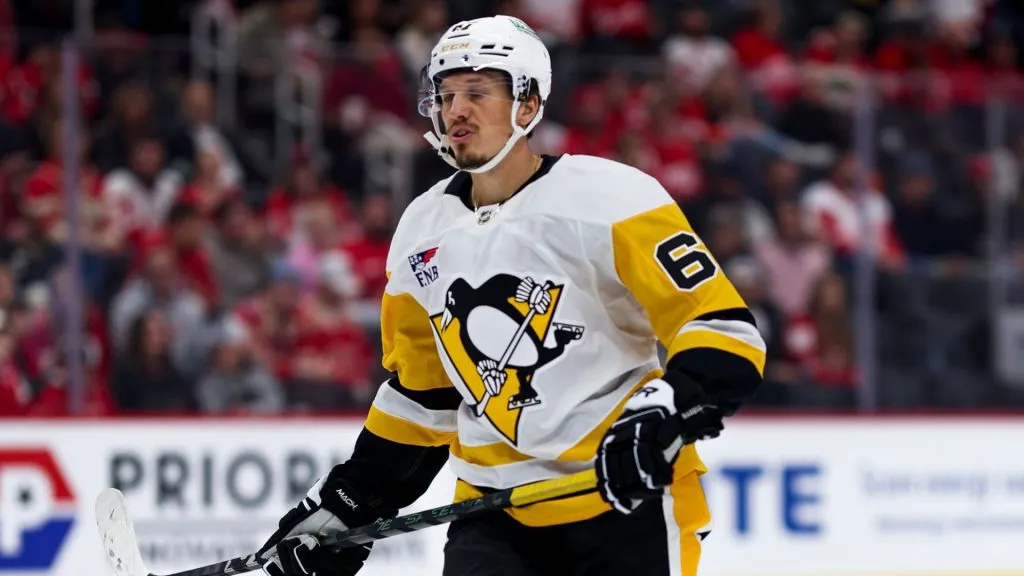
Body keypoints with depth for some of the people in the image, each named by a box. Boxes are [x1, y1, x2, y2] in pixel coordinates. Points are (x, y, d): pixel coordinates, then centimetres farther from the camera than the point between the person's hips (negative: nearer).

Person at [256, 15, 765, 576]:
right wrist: (346, 508, 18)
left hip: (629, 496, -5)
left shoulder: (609, 199, -11)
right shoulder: (423, 230, 8)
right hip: (496, 511, 5)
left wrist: (664, 415, -31)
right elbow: (420, 395, 21)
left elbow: (727, 332, -15)